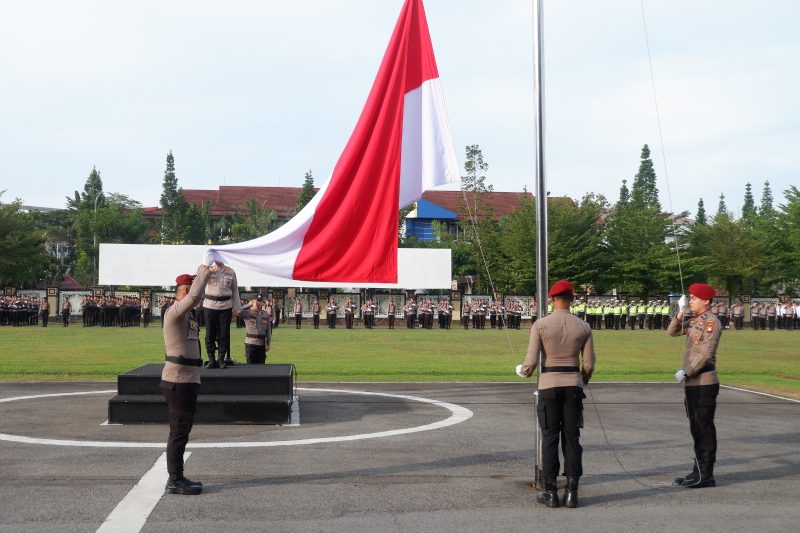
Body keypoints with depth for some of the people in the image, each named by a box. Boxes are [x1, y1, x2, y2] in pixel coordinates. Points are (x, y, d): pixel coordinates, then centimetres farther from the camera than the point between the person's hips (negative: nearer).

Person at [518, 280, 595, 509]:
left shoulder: (541, 324, -7)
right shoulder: (583, 326, 2)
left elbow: (532, 360, -8)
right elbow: (589, 364, 4)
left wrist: (524, 372, 15)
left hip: (549, 385, -2)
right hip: (573, 385, 2)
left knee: (550, 438, 3)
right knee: (572, 438, 7)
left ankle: (551, 492, 5)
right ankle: (572, 492, 6)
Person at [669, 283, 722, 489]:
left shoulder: (711, 323, -13)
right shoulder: (695, 321, 13)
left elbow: (706, 354, -18)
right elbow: (672, 332, 18)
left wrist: (686, 372, -15)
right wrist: (680, 312, 4)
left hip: (704, 384, -9)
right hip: (691, 383, 9)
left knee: (704, 429, -3)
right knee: (696, 429, 13)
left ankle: (705, 476, 2)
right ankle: (698, 472, 21)